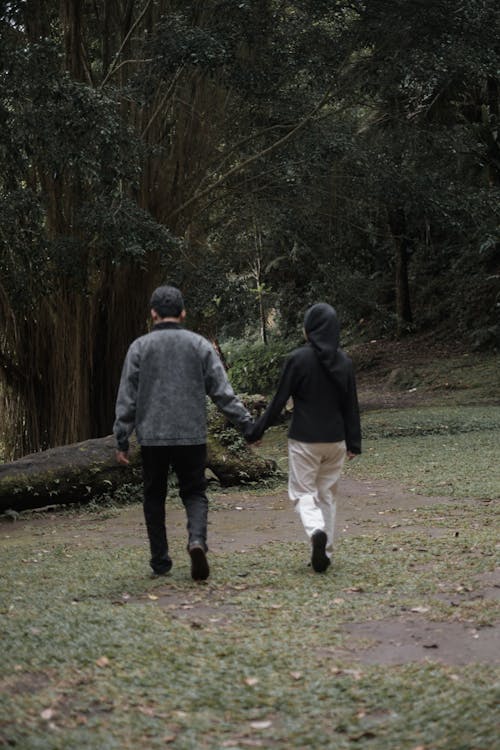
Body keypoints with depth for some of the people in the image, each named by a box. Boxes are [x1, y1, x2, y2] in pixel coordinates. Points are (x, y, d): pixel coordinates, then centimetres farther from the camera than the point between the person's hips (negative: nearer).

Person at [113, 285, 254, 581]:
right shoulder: (200, 345, 3)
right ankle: (197, 540, -18)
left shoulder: (140, 347, 1)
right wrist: (247, 424, 3)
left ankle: (160, 560, 15)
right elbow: (223, 392, -1)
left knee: (154, 497, 12)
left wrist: (122, 440, 3)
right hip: (192, 435, 0)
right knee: (194, 493, 9)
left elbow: (127, 398, -1)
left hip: (152, 437, 0)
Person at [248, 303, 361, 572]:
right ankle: (325, 551, 15)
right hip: (335, 439, 4)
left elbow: (279, 399, -9)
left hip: (304, 439, -4)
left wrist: (257, 430, 1)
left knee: (302, 492, 3)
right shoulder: (343, 362, 2)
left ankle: (316, 531, -25)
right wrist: (353, 442, 13)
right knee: (327, 494, 15)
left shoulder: (298, 359, -11)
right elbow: (351, 405, 6)